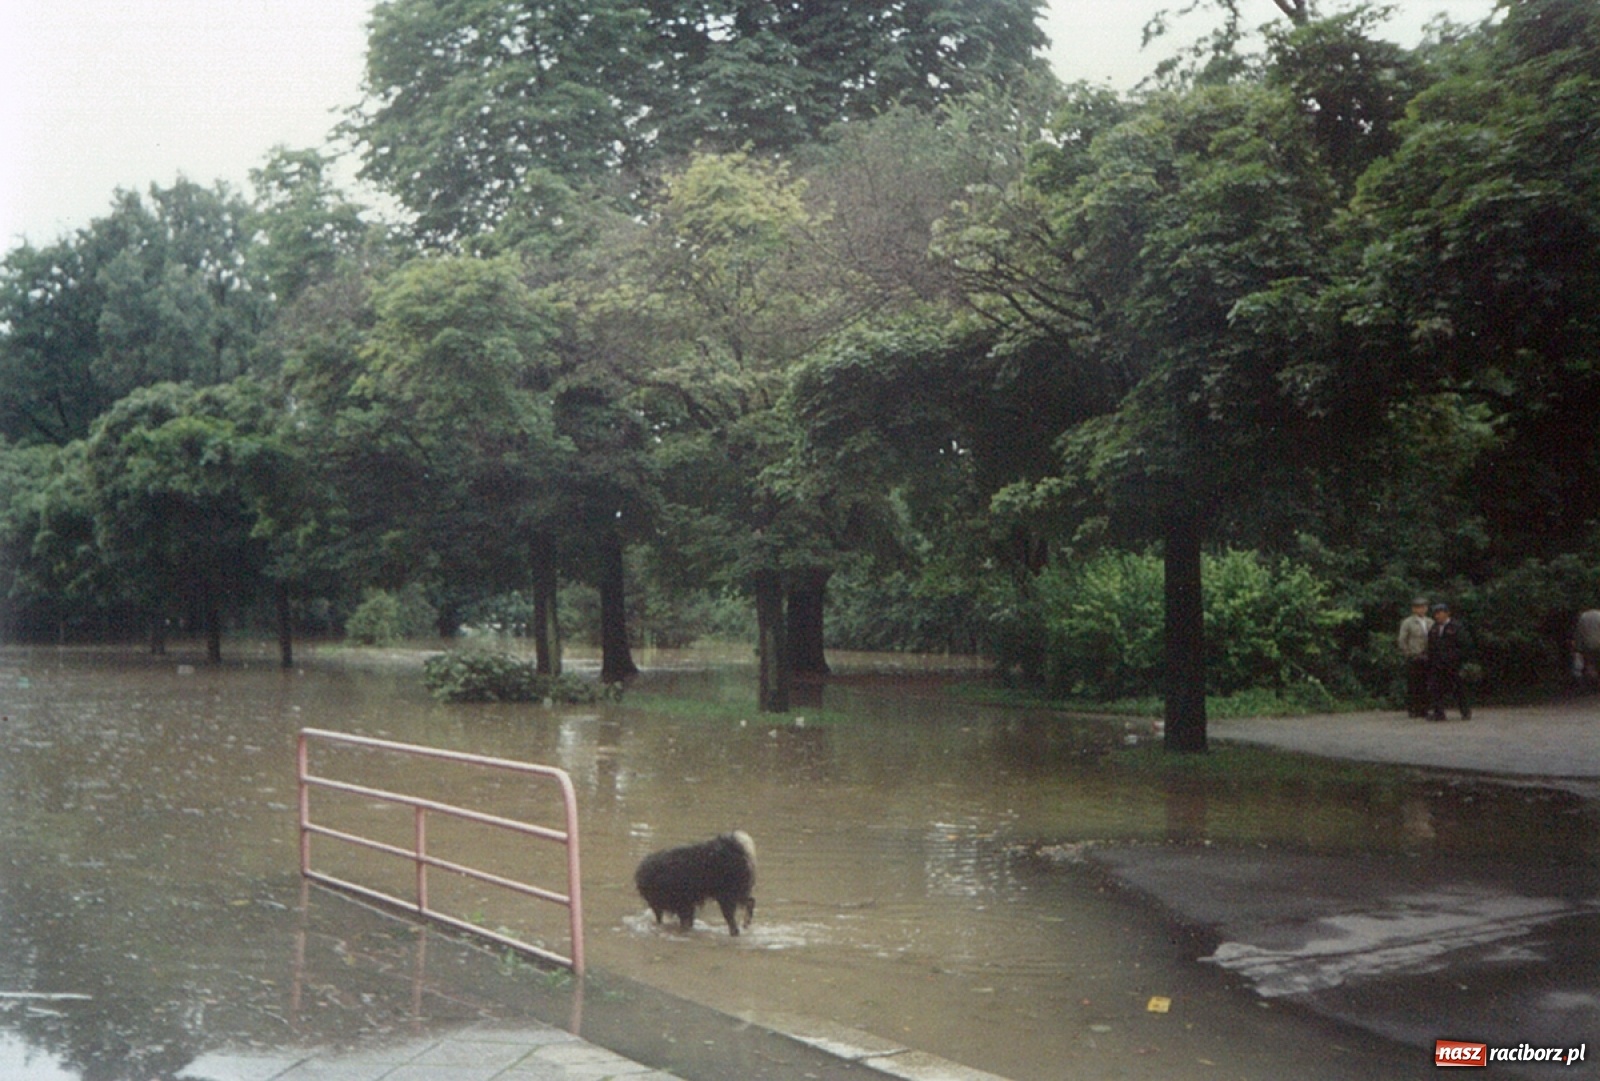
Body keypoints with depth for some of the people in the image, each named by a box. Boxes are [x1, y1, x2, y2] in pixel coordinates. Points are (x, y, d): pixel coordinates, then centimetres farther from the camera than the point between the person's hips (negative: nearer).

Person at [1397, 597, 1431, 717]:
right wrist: (1409, 655, -6)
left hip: (1427, 658, 4)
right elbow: (1402, 641, 0)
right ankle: (1411, 710, -1)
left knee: (1425, 685, 4)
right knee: (1412, 685, -4)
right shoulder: (1407, 623, 1)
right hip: (1413, 658, -4)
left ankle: (1423, 710, 9)